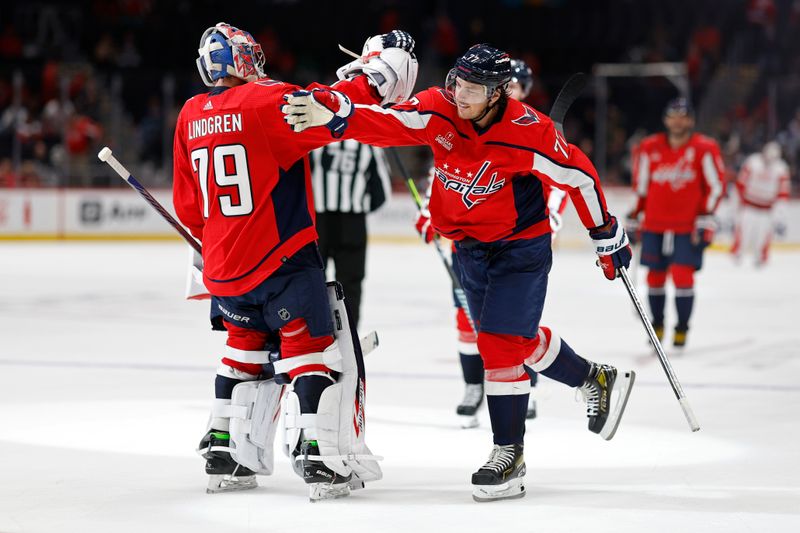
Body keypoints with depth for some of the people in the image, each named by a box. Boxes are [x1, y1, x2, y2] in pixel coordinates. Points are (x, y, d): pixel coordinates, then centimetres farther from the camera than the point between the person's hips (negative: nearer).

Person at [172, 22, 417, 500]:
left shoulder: (190, 117, 8)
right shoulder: (266, 100, -12)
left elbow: (188, 205, 15)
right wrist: (379, 70, -8)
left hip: (224, 264, 7)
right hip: (283, 259, -7)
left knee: (248, 348, 22)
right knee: (313, 350, -1)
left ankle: (225, 454, 23)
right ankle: (320, 458, -9)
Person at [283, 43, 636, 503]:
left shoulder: (528, 133, -25)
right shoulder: (439, 111, -16)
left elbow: (578, 175, -13)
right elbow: (383, 122, -25)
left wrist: (608, 234, -4)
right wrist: (331, 113, -45)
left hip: (521, 247, -6)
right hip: (471, 247, 6)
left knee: (501, 342, -12)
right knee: (520, 339, 18)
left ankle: (509, 455, -2)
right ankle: (596, 381, 41)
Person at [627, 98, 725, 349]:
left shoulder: (704, 149, -5)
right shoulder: (649, 148, 3)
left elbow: (715, 186, -3)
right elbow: (640, 186, 13)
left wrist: (706, 219, -9)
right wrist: (635, 217, 14)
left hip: (687, 228, -3)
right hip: (654, 226, 3)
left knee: (683, 276, -9)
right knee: (656, 276, 8)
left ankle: (682, 329, 4)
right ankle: (657, 325, 26)